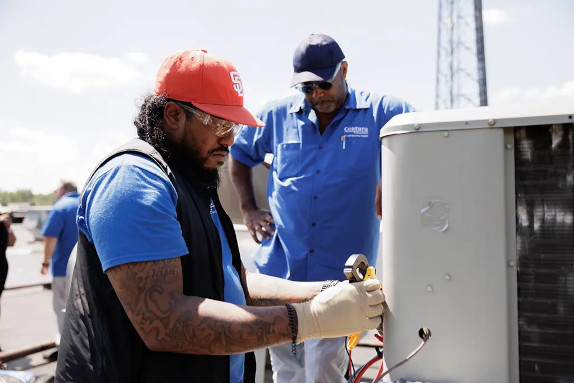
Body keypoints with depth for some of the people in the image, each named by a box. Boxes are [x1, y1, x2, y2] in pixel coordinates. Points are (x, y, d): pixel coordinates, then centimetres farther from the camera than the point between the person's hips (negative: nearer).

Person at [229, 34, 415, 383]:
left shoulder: (381, 112, -3)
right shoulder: (277, 115, 4)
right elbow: (239, 154, 20)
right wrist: (248, 208, 11)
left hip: (339, 272, -3)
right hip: (280, 268, 3)